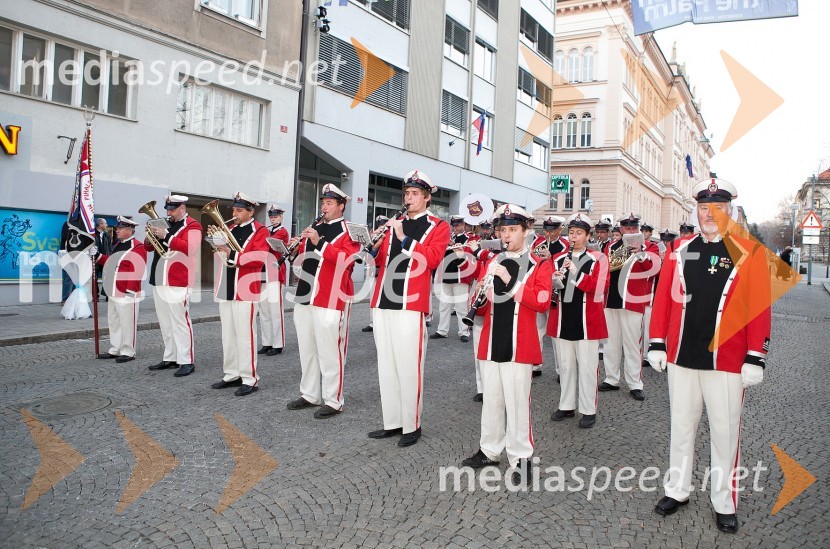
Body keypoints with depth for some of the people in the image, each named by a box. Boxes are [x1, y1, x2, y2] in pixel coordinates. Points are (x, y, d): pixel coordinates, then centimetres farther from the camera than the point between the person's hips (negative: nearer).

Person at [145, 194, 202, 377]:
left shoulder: (192, 226, -4)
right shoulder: (165, 225, 19)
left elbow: (189, 248, -19)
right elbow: (149, 248, 21)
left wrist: (166, 236, -23)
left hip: (178, 283, -8)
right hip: (159, 281, 8)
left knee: (180, 322, -7)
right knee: (165, 323, 12)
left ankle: (187, 362, -3)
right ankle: (170, 358, 21)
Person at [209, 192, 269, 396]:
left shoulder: (259, 231, -6)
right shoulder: (230, 229, 16)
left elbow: (260, 258, -19)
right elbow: (222, 253, 19)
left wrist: (232, 256, -22)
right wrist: (216, 242, 0)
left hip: (245, 290, -8)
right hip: (226, 289, 8)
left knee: (245, 335, -6)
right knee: (228, 334, 13)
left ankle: (249, 379, 2)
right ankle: (231, 374, 24)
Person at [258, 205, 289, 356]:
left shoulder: (282, 232, -4)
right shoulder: (267, 231, 19)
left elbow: (266, 245, -18)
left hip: (275, 274, -8)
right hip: (263, 273, 8)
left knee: (275, 310, -5)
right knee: (264, 311, 10)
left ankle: (278, 345, 2)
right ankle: (267, 343, 18)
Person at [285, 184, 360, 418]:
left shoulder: (349, 231, -4)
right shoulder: (314, 228, 17)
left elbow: (347, 260, -20)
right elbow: (303, 259, 20)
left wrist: (319, 242, -23)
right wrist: (297, 247, -1)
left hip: (332, 299, -7)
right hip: (305, 297, 8)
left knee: (329, 352, -3)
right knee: (307, 349, 14)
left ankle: (333, 401, 7)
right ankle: (309, 395, 27)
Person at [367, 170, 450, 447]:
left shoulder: (439, 226, 3)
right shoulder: (395, 224, 19)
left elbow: (431, 259, -13)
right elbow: (381, 260, 18)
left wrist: (403, 237, -16)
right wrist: (375, 246, -2)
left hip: (411, 304, -6)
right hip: (383, 302, 6)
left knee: (408, 366, -3)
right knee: (386, 365, 10)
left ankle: (412, 425, 10)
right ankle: (392, 422, 21)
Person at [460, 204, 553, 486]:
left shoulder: (540, 265, -1)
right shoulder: (491, 263, 12)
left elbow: (542, 302, -15)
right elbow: (483, 306, 14)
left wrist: (510, 280, -20)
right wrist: (479, 297, -10)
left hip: (519, 344, -4)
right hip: (491, 343, 5)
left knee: (516, 402, -2)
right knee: (491, 399, 13)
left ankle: (521, 459, 10)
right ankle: (489, 450, 26)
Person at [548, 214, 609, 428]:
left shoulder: (598, 259, -2)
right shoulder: (559, 260, 10)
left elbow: (597, 288, -13)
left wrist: (576, 272, -24)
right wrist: (554, 282, -13)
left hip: (586, 321, -4)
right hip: (563, 320, 4)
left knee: (587, 367, 3)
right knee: (565, 366, 12)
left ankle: (588, 410, 14)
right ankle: (566, 406, 25)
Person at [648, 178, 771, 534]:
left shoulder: (750, 253, -3)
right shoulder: (680, 251, 4)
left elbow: (760, 307, -5)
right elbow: (663, 298, 6)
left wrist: (755, 358, -8)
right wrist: (657, 344, 4)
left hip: (727, 361, -2)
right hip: (682, 357, 3)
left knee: (725, 433, 9)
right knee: (681, 427, 14)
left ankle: (725, 503, 25)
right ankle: (677, 490, 29)